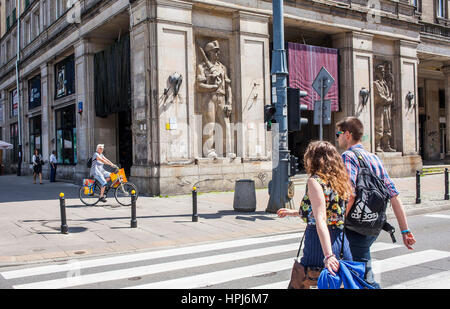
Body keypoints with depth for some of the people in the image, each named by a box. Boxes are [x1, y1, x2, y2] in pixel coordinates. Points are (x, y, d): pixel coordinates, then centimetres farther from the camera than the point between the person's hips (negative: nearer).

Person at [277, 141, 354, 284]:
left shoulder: (315, 181, -11)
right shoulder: (339, 180, 12)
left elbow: (320, 220, -21)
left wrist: (328, 255, -29)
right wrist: (295, 212, 32)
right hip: (340, 241, 8)